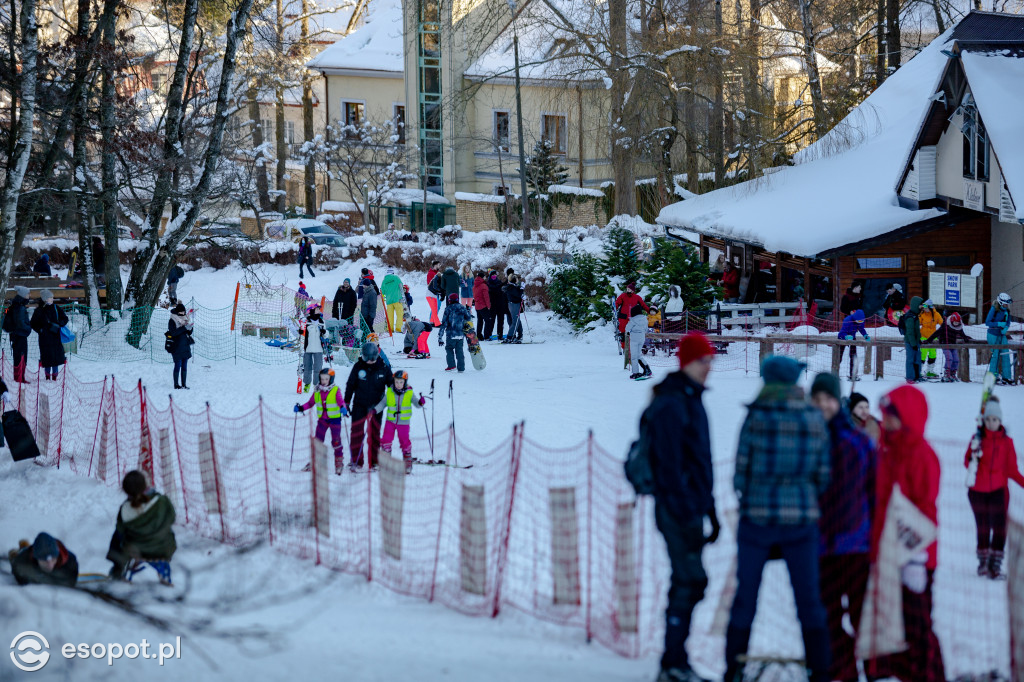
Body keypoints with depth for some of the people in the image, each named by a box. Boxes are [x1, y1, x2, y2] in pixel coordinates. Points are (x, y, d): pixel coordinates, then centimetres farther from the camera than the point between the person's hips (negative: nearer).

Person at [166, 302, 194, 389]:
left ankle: (183, 384, 11)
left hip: (185, 346, 6)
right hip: (177, 347, -6)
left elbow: (189, 333, 15)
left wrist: (190, 328, -8)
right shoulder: (172, 321, -6)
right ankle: (176, 384, -1)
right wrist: (184, 327, -23)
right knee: (178, 365, -6)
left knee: (184, 366, 7)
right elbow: (173, 333, -18)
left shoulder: (185, 319, 13)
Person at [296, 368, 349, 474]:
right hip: (322, 419, 4)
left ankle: (339, 462, 8)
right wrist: (301, 408, -4)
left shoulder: (335, 390, -10)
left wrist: (343, 409, -40)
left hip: (335, 418, -4)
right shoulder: (317, 391, 2)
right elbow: (310, 402, 10)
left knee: (336, 441, -3)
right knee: (318, 440, 5)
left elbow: (341, 401, -19)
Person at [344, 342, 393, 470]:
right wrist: (346, 403, 3)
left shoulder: (383, 367, -4)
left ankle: (374, 461, 14)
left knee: (374, 434, 6)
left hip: (376, 406, 0)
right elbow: (350, 385, 4)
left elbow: (392, 385, 8)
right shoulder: (358, 367, -4)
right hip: (359, 405, 0)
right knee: (357, 433, -4)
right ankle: (356, 461, 2)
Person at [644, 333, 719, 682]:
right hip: (678, 509, -10)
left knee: (688, 583, 11)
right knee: (690, 581, -10)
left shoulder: (692, 401, 16)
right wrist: (687, 516, -21)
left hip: (691, 506, 10)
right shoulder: (670, 405, -14)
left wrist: (710, 509, 20)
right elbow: (669, 467, -19)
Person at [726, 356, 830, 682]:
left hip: (757, 517, -2)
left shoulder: (756, 418, -9)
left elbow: (741, 472, -4)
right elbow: (822, 475, 5)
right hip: (802, 519, 2)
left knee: (745, 595, 6)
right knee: (808, 597, 7)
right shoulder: (815, 420, 1)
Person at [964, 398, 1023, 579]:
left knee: (999, 528, -10)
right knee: (982, 528, 6)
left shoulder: (1007, 442, 3)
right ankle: (983, 563, 17)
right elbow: (967, 462, 2)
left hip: (998, 491, 0)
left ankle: (996, 565, -7)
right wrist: (973, 458, -20)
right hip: (978, 490, 0)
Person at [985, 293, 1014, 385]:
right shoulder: (994, 310, -15)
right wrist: (999, 324, -25)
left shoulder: (1006, 310, 3)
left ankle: (1007, 376, 5)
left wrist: (1005, 328, -10)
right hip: (993, 335, -6)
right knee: (995, 355, -3)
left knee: (1005, 355, 1)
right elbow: (987, 322, -15)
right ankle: (993, 377, 6)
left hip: (1002, 335, 6)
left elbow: (1008, 322, 12)